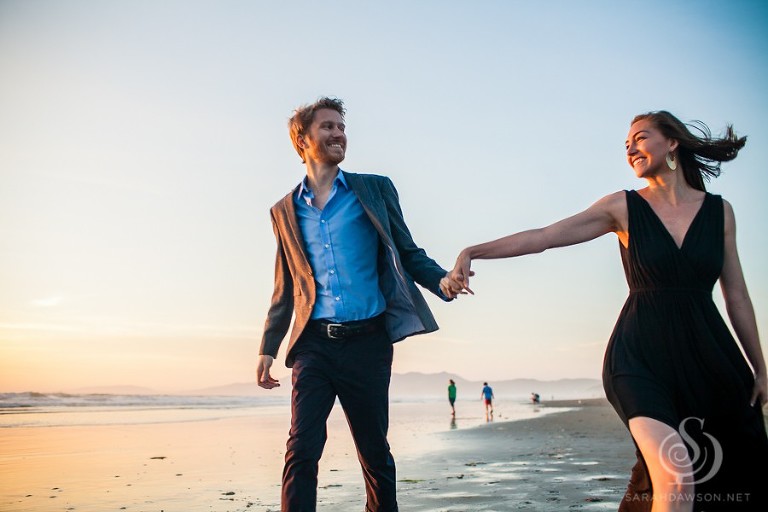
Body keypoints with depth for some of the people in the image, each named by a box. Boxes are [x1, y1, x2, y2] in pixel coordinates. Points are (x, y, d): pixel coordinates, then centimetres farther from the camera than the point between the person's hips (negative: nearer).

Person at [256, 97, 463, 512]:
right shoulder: (284, 211, 12)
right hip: (313, 343, 1)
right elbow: (285, 289, 17)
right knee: (301, 451, -6)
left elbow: (408, 254, 7)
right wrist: (268, 349, 12)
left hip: (367, 342, -1)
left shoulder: (375, 189, 7)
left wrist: (442, 280, -13)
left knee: (375, 453, 9)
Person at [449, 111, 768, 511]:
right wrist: (473, 251, -16)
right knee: (675, 478, -19)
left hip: (709, 358, 4)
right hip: (642, 356, -3)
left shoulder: (719, 210, 7)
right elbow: (542, 237, -6)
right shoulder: (624, 207, 1)